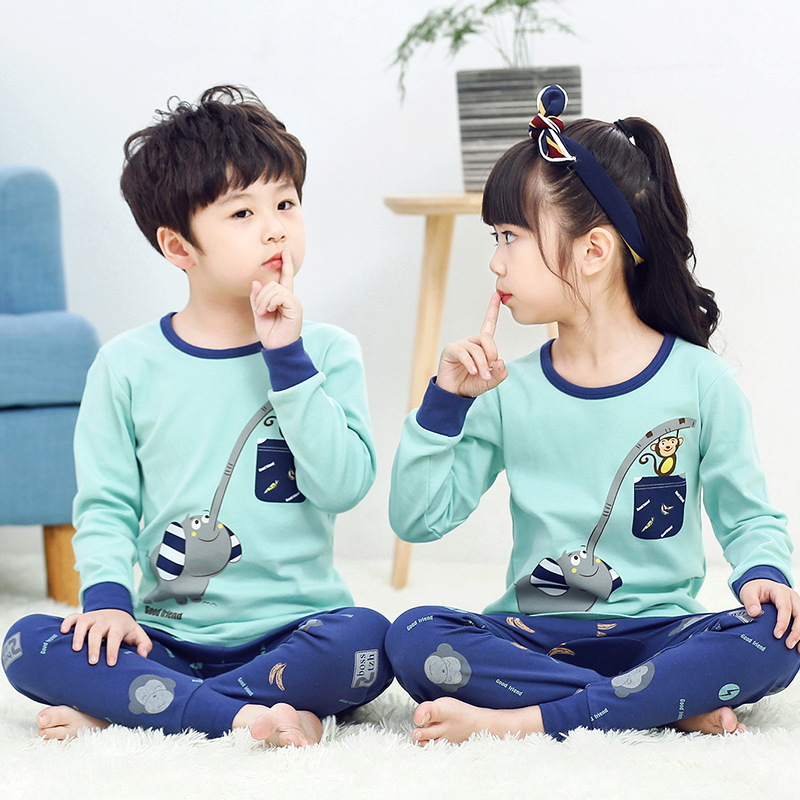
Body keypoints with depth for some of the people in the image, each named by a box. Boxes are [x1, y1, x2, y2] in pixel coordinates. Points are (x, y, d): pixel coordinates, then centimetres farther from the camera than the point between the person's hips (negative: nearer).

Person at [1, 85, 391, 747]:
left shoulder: (326, 351, 3)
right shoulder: (129, 365, 5)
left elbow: (343, 485, -10)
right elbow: (105, 504, 6)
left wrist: (287, 359, -13)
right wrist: (107, 594, -12)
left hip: (291, 628, 0)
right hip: (167, 635, 1)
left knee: (364, 642, -33)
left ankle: (120, 711, -22)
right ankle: (244, 715, -27)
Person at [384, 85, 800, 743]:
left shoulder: (700, 382, 0)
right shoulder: (511, 394, 6)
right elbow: (418, 519, 4)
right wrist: (446, 403, -5)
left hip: (658, 631, -1)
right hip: (534, 633, 1)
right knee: (414, 639, -27)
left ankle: (525, 721, -31)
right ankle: (678, 704, -27)